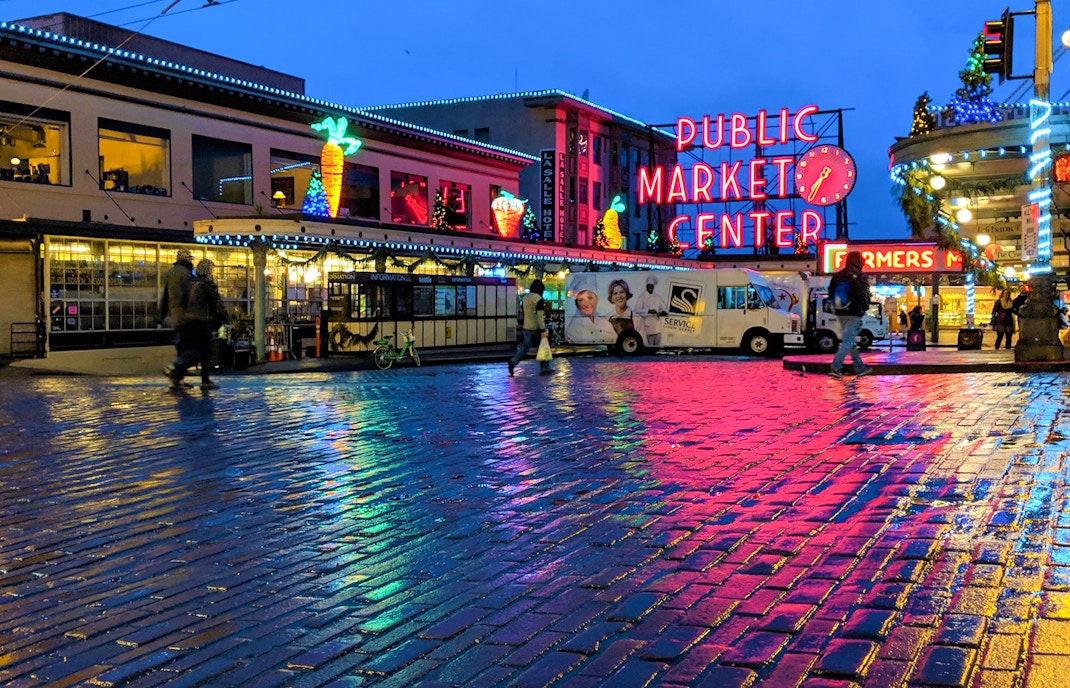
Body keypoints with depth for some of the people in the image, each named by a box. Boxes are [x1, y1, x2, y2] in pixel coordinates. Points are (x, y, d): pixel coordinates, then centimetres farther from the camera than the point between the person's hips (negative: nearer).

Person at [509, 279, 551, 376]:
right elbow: (540, 316, -20)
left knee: (524, 347, 5)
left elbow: (521, 312, 17)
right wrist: (543, 330, -19)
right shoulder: (539, 299, -15)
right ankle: (544, 369, 14)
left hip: (527, 327, 6)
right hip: (536, 328, -6)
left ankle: (513, 361, -17)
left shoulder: (525, 298, 7)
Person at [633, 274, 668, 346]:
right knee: (649, 344, -9)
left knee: (658, 344, 5)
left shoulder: (658, 297, 14)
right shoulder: (642, 297, -1)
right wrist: (649, 311, -25)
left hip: (657, 323, 5)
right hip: (647, 323, -5)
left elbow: (663, 308, 15)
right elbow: (637, 309, -12)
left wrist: (664, 312, -10)